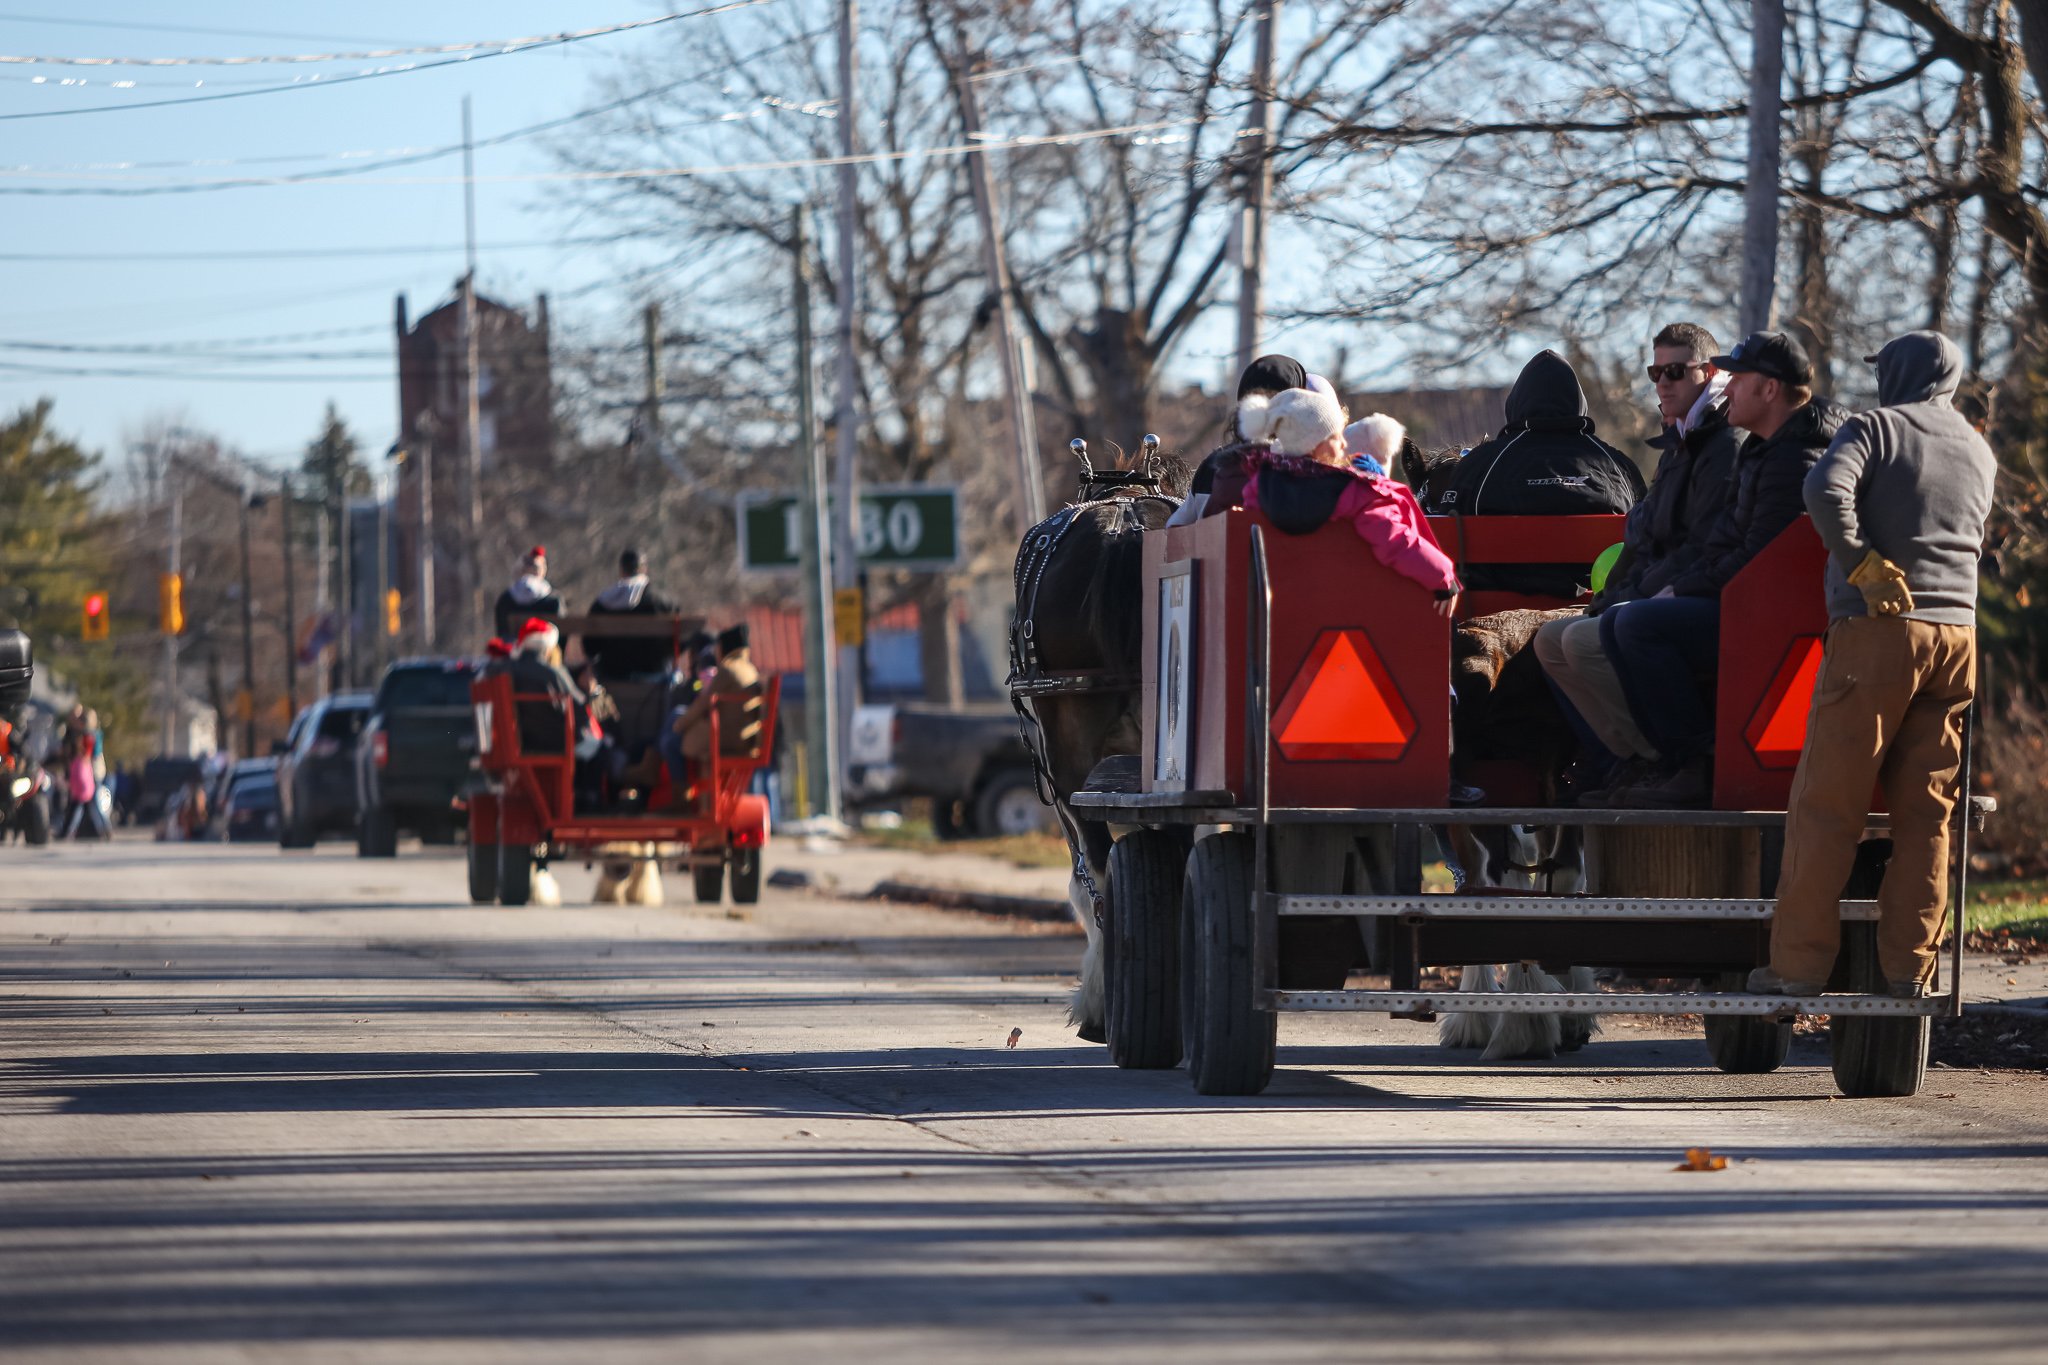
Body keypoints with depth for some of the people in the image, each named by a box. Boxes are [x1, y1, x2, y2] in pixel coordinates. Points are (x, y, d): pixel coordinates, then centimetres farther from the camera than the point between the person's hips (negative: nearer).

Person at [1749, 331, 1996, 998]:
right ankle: (1909, 964, 4)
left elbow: (1826, 489, -19)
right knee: (1925, 811, 7)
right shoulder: (1980, 453, 18)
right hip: (1957, 633, 5)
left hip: (1877, 627, -5)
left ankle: (1800, 962, -2)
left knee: (1826, 804, -2)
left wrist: (1861, 563, -11)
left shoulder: (1874, 427, 0)